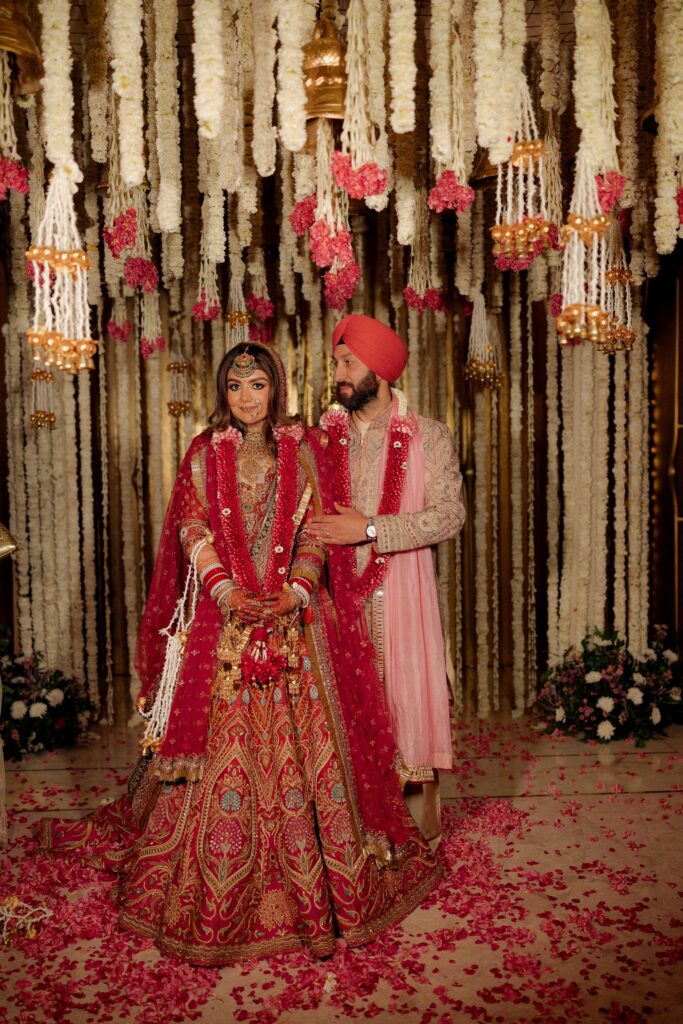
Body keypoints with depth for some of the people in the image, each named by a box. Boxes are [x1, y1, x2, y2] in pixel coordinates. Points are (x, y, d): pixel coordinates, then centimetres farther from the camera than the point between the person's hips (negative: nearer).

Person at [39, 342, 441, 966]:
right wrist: (229, 592, -16)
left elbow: (314, 532, 2)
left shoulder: (300, 453, 9)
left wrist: (293, 592, -14)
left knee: (300, 740, 1)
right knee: (223, 743, 0)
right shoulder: (205, 454, 8)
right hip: (223, 620, 0)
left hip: (292, 617, 0)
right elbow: (193, 531, -1)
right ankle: (220, 891, 15)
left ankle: (313, 881, 14)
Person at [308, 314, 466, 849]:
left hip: (400, 586, -3)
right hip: (338, 588, 3)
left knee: (408, 690, 1)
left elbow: (449, 515, -11)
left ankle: (420, 823, 18)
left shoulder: (429, 436, -1)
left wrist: (370, 529, -17)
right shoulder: (324, 434, 10)